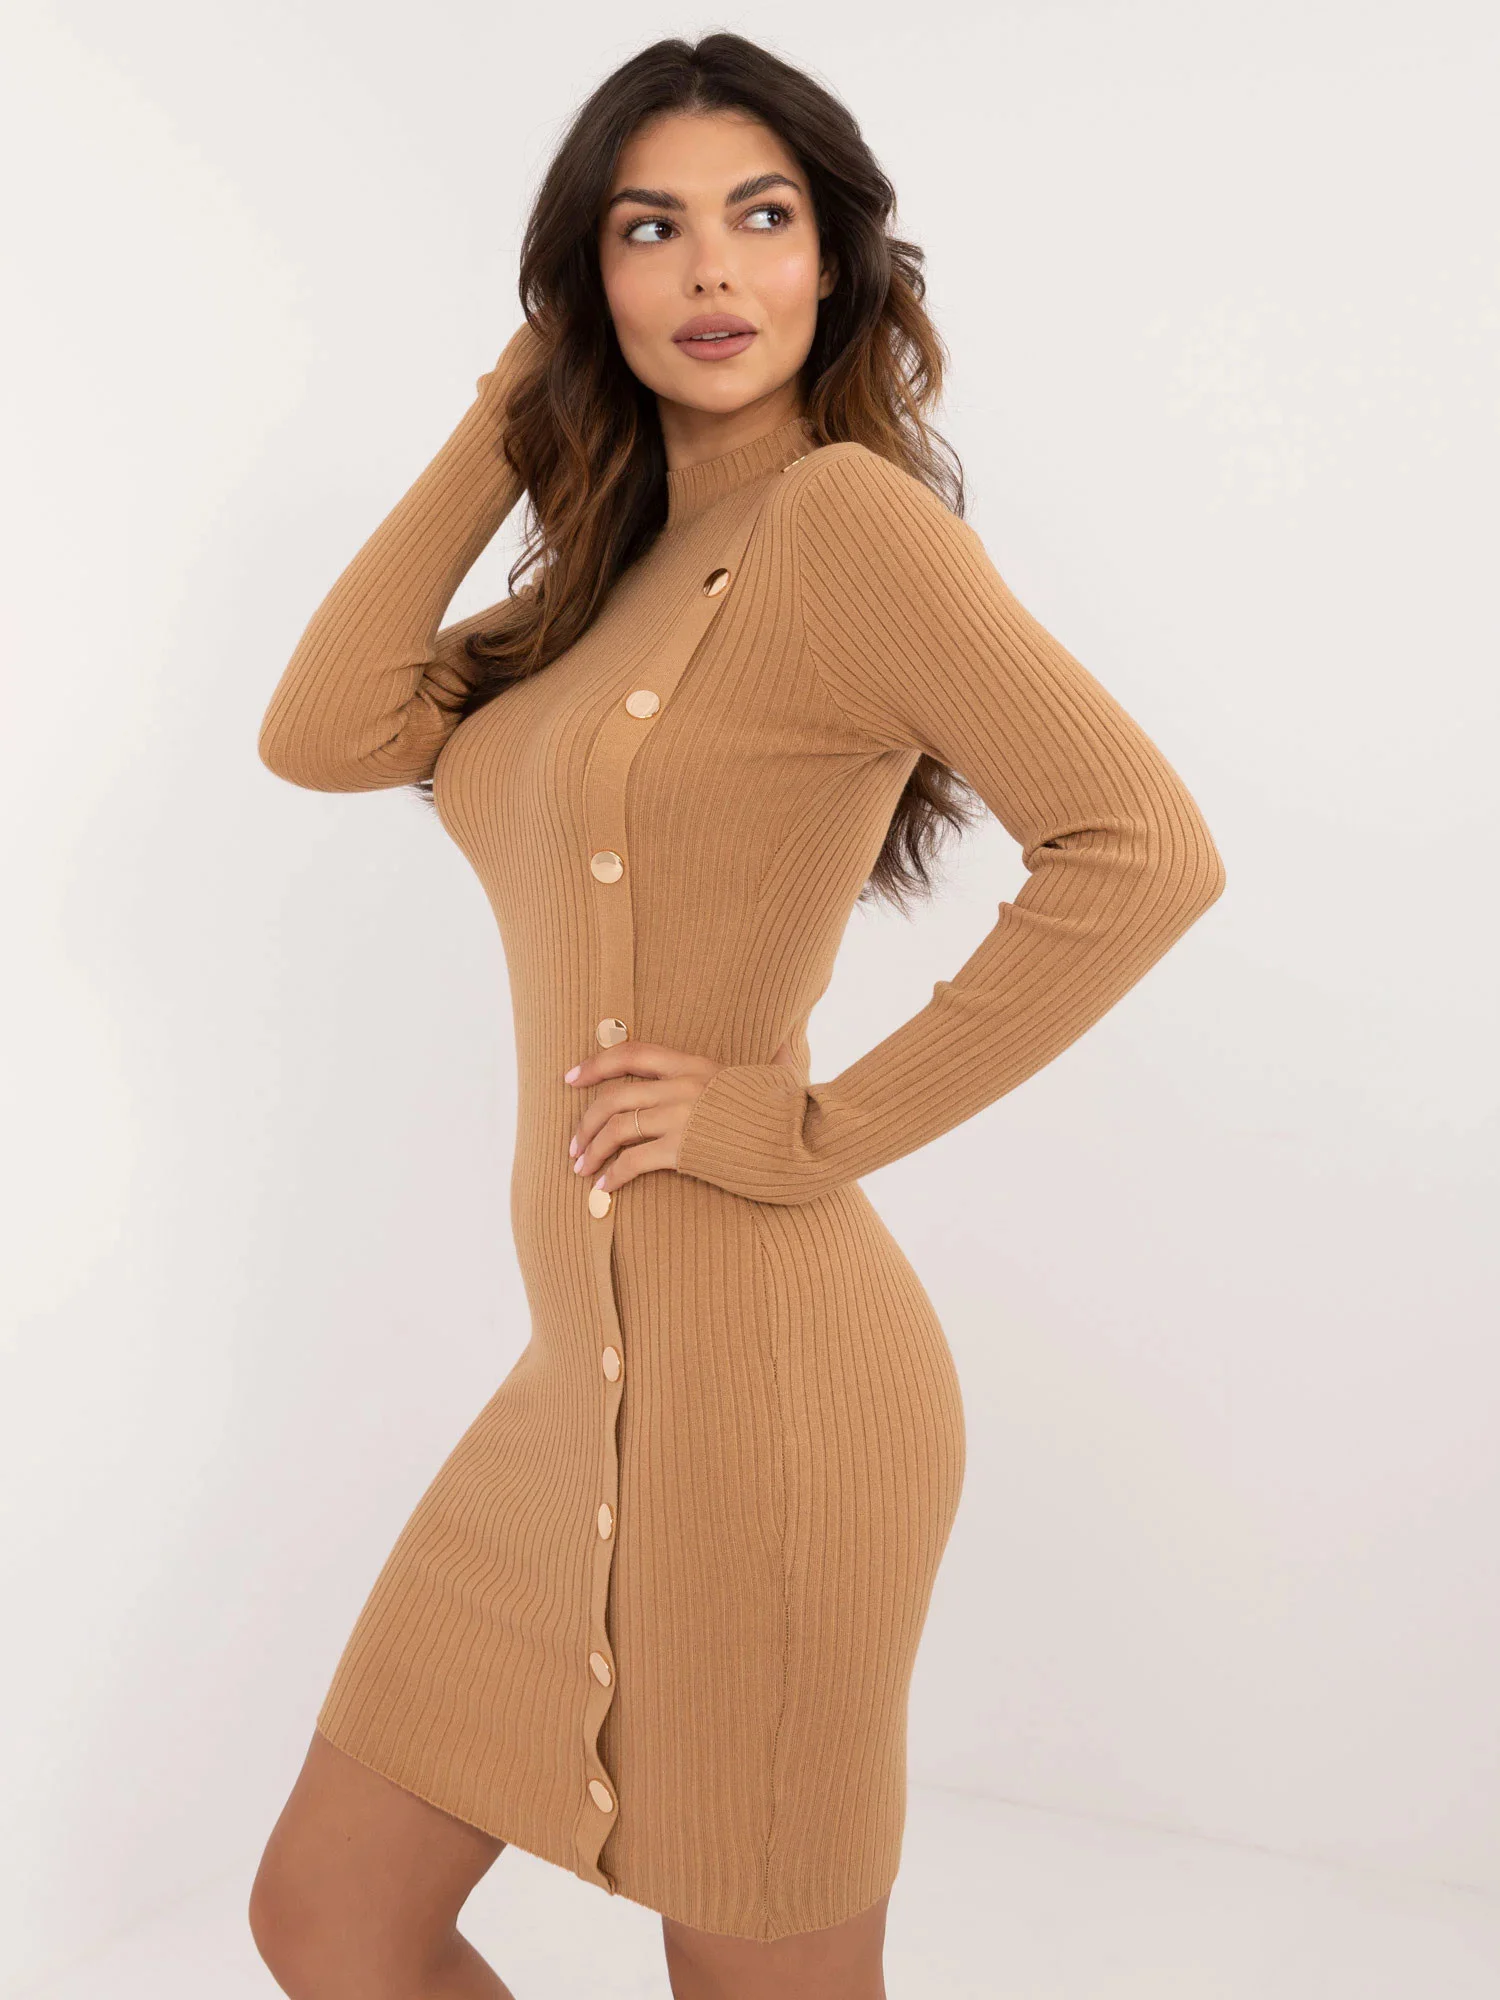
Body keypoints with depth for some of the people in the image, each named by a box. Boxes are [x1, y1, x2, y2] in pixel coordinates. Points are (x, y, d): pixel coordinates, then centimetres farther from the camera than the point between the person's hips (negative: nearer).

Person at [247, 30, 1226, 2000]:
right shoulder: (615, 569, 14)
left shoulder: (843, 511, -12)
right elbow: (322, 733, 4)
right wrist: (506, 419, 5)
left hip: (747, 1372, -8)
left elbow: (1144, 850, -24)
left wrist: (817, 1123, -18)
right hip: (596, 1367, 8)